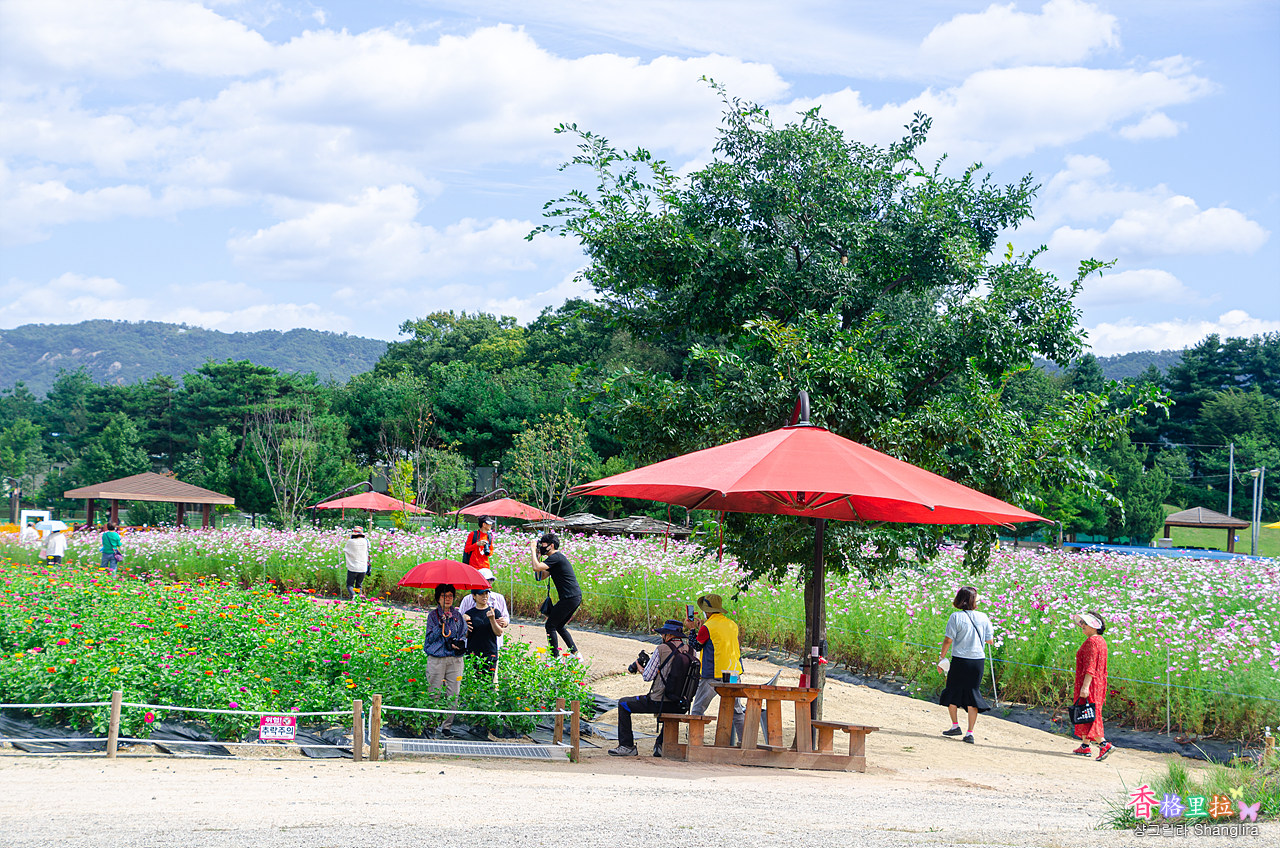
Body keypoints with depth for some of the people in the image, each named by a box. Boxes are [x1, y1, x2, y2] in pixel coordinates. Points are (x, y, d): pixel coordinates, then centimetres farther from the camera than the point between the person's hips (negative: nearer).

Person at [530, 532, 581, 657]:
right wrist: (538, 556, 16)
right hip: (576, 597, 10)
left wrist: (533, 550, -9)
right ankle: (575, 653, 18)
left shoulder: (556, 557, -11)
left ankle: (555, 657, -2)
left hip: (569, 598, -10)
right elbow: (542, 576, 21)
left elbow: (536, 567, -22)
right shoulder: (556, 558, 21)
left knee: (550, 625, -3)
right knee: (559, 625, 20)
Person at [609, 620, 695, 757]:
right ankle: (662, 745, 31)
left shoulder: (662, 649, -12)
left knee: (623, 704, 13)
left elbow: (647, 676, -9)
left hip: (659, 702, -6)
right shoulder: (690, 651, 5)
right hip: (678, 706, 6)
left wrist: (638, 665, 11)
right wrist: (649, 661, 22)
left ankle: (626, 746, 10)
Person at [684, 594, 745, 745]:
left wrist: (694, 630, 19)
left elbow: (696, 645, 2)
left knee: (697, 710, 5)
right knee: (737, 711, 12)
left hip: (712, 676, -5)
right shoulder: (733, 625, 7)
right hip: (733, 674, 5)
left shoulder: (707, 627, -11)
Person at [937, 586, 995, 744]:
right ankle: (970, 733, 2)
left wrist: (941, 657, -1)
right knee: (972, 695, 6)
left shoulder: (956, 617, -8)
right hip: (978, 660, 3)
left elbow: (948, 640, -10)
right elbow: (989, 640, 5)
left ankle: (955, 725, 16)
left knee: (952, 693, 16)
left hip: (960, 660, -3)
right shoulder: (983, 617, 1)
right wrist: (991, 638, 28)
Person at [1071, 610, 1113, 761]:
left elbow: (1090, 667, -23)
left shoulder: (1091, 642, -17)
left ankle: (1104, 744, -15)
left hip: (1089, 683, -10)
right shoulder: (1101, 641, 13)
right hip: (1098, 684, 10)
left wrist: (1085, 687, -25)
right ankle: (1085, 746, 20)